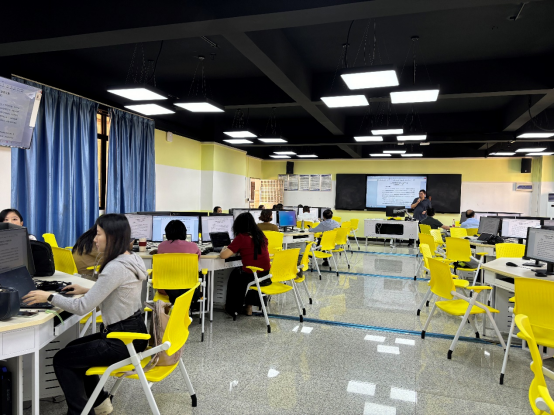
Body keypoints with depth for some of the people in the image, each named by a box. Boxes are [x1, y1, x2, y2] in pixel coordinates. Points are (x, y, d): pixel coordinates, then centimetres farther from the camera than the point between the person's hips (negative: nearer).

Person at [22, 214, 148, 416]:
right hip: (131, 331, 10)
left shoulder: (116, 267, -26)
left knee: (62, 360, 4)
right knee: (73, 349, 25)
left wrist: (49, 297, -11)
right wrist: (87, 290, 17)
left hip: (123, 339, -10)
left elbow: (82, 308, -23)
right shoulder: (131, 259, 5)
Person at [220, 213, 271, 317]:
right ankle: (249, 308, 36)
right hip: (267, 276, 5)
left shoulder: (241, 238, -11)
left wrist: (224, 249, 7)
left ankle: (233, 309, 35)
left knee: (234, 276, 28)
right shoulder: (261, 235, 5)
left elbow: (223, 255, -14)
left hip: (251, 277, -5)